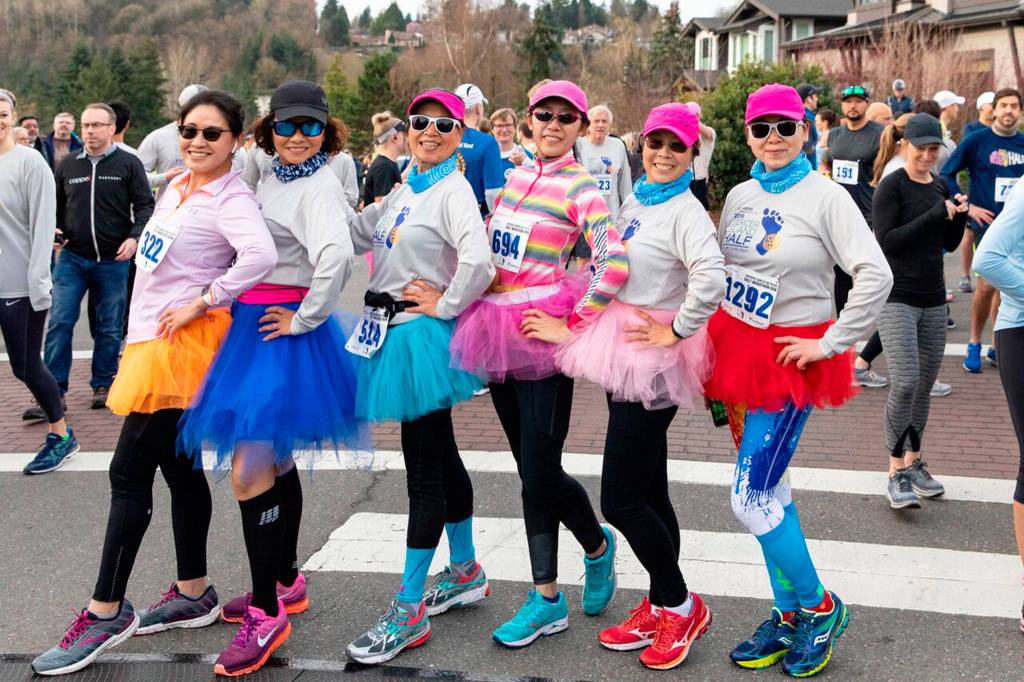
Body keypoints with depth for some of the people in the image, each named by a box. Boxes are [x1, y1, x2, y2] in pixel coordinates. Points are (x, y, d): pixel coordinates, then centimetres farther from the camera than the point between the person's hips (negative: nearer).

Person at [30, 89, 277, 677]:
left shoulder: (231, 199, -16)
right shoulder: (177, 186, 12)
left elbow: (261, 256, -33)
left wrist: (201, 303, -24)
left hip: (183, 342, -9)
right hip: (152, 338, 9)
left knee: (130, 474, -7)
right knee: (178, 465, 14)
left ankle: (107, 611, 2)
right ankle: (194, 594, 25)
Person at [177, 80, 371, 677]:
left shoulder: (320, 186, -14)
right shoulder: (270, 178, 13)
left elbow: (338, 256, -31)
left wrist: (306, 318, -22)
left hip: (285, 331, -9)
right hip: (256, 323, 9)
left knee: (249, 470, -10)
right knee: (275, 460, 18)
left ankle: (267, 614, -1)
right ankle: (287, 582, 33)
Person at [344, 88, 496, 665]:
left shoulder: (453, 190, -13)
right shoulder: (404, 191, 14)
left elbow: (479, 261, -27)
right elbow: (358, 234, 21)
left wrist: (446, 306, -16)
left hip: (424, 338, -9)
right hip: (394, 336, 9)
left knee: (424, 469, -4)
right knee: (440, 456, 18)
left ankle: (409, 612, 2)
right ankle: (466, 573, 33)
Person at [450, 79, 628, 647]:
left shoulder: (581, 188, -8)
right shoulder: (514, 178, 13)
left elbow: (614, 263, -22)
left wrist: (574, 326, -20)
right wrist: (474, 296, 15)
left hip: (539, 334, -7)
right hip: (496, 331, 7)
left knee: (540, 471, -5)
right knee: (530, 469, 10)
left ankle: (598, 546, 27)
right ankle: (547, 600, 18)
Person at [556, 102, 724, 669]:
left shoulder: (685, 211, -15)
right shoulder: (633, 202, 12)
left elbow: (711, 277, -33)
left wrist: (677, 331, -22)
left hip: (654, 358, -9)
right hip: (624, 351, 9)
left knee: (621, 498, -6)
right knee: (647, 490, 15)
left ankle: (681, 606, 12)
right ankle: (659, 608, 27)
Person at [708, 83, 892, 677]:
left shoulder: (826, 197, -11)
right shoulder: (740, 196, 8)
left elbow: (877, 277, -19)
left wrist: (830, 344, -17)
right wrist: (711, 340, 11)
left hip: (790, 354, -7)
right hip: (735, 345, 7)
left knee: (752, 498, -9)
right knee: (769, 490, 12)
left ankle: (819, 607, 12)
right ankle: (789, 616, 25)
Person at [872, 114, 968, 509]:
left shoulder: (940, 187, 12)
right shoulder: (891, 187, -7)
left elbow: (949, 244, 16)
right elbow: (887, 241, -16)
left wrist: (959, 217, -4)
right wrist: (935, 215, -19)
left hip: (933, 299, 6)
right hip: (896, 298, -6)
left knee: (924, 387, 10)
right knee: (905, 383, -15)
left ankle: (913, 463, 23)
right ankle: (896, 475, -7)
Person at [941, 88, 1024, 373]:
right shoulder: (977, 141, -4)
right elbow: (946, 175, -3)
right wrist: (968, 207, -8)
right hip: (987, 222, -4)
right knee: (988, 284, -14)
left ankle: (997, 347, 20)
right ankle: (974, 345, 5)